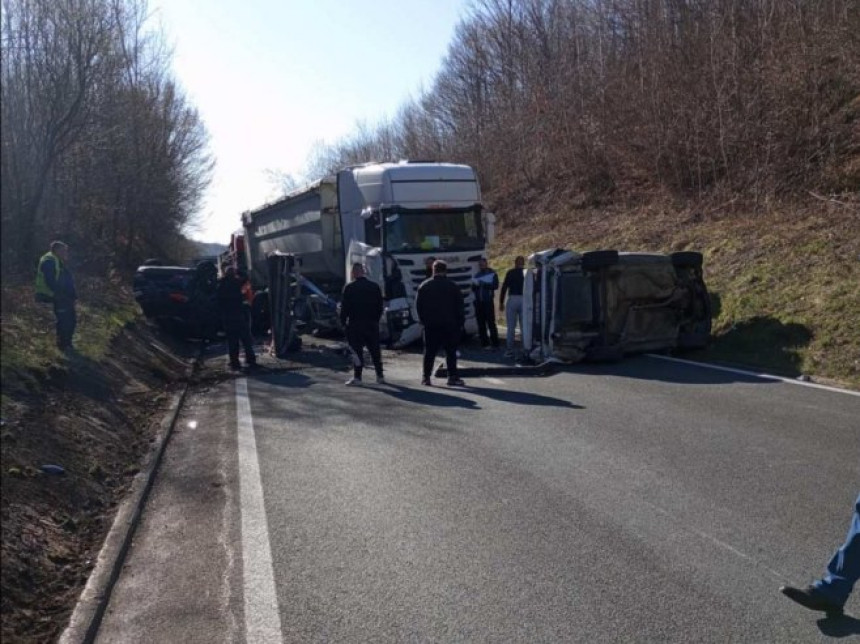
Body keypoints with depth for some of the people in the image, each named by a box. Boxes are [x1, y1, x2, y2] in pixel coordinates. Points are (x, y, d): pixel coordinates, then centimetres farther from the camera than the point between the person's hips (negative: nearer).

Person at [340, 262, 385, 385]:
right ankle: (380, 376, 16)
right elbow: (380, 306, 7)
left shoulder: (349, 288, -8)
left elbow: (344, 306, -8)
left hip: (355, 324, -4)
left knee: (357, 350, 1)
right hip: (372, 324, 4)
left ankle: (357, 377, -1)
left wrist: (343, 320, 4)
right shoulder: (375, 286, 4)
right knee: (375, 350, 11)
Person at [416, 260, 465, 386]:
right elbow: (459, 306, -1)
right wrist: (460, 322, 6)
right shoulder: (453, 286, -2)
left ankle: (426, 377, 7)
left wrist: (423, 320, 13)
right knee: (450, 351, 3)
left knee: (430, 352, 7)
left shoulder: (424, 286, 3)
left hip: (430, 325, 2)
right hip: (449, 324, -2)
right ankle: (452, 377, 0)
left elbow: (418, 305, 5)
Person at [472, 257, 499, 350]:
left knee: (491, 323, -7)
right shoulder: (477, 275, 15)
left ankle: (495, 344, -5)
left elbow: (495, 286, -12)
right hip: (478, 302, 5)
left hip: (488, 301, -5)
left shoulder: (492, 274, 2)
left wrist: (483, 283, -20)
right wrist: (475, 285, -9)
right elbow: (473, 289, 13)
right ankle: (485, 343, 11)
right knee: (481, 324, 5)